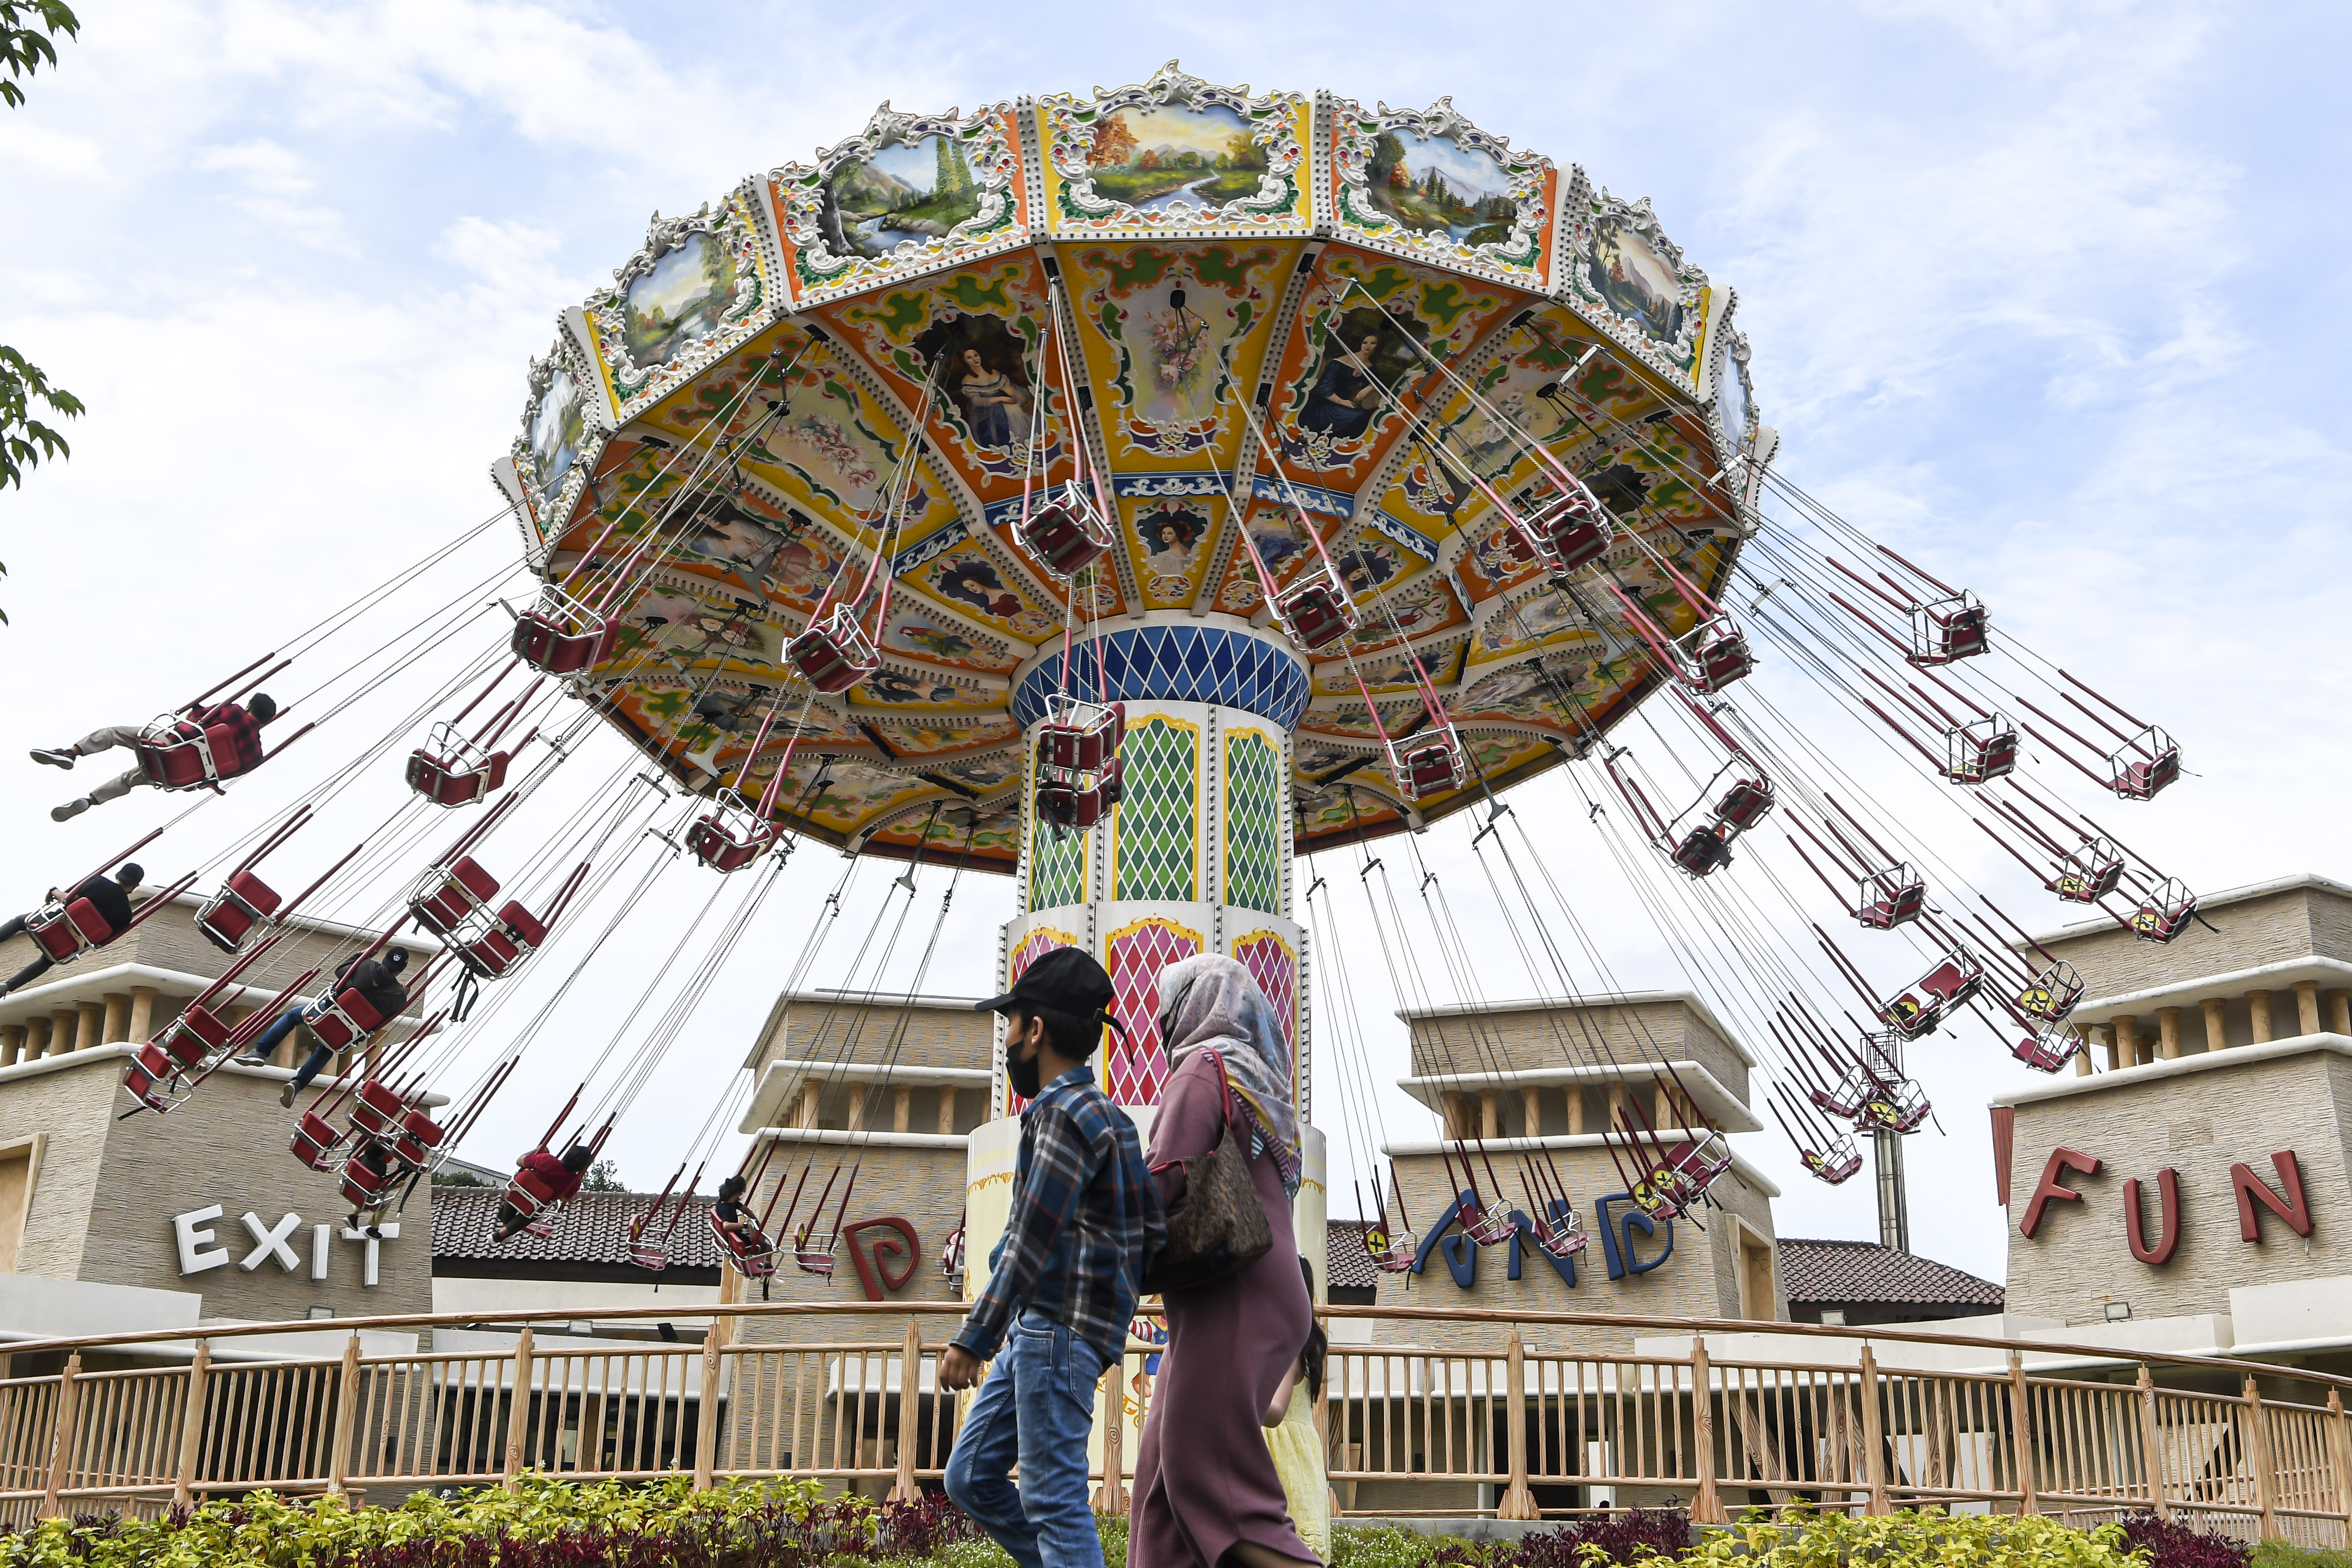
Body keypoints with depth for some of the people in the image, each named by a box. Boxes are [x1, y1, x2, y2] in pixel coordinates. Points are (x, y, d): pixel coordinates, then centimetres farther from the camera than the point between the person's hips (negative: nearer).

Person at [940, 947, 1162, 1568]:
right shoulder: (1104, 1114, 19)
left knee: (1053, 1498, -8)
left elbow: (1032, 1242, -16)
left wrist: (972, 1340, -13)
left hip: (1058, 1330, -10)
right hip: (1035, 1330, 10)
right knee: (971, 1477, 13)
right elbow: (1153, 1229, 19)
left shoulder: (1065, 1111, -12)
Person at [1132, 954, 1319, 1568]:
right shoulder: (1260, 1080, 23)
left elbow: (1167, 1183, -15)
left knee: (1204, 1469, -12)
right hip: (1264, 1294, 10)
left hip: (1231, 1300, -10)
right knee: (1166, 1464, 9)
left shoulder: (1204, 1067, -7)